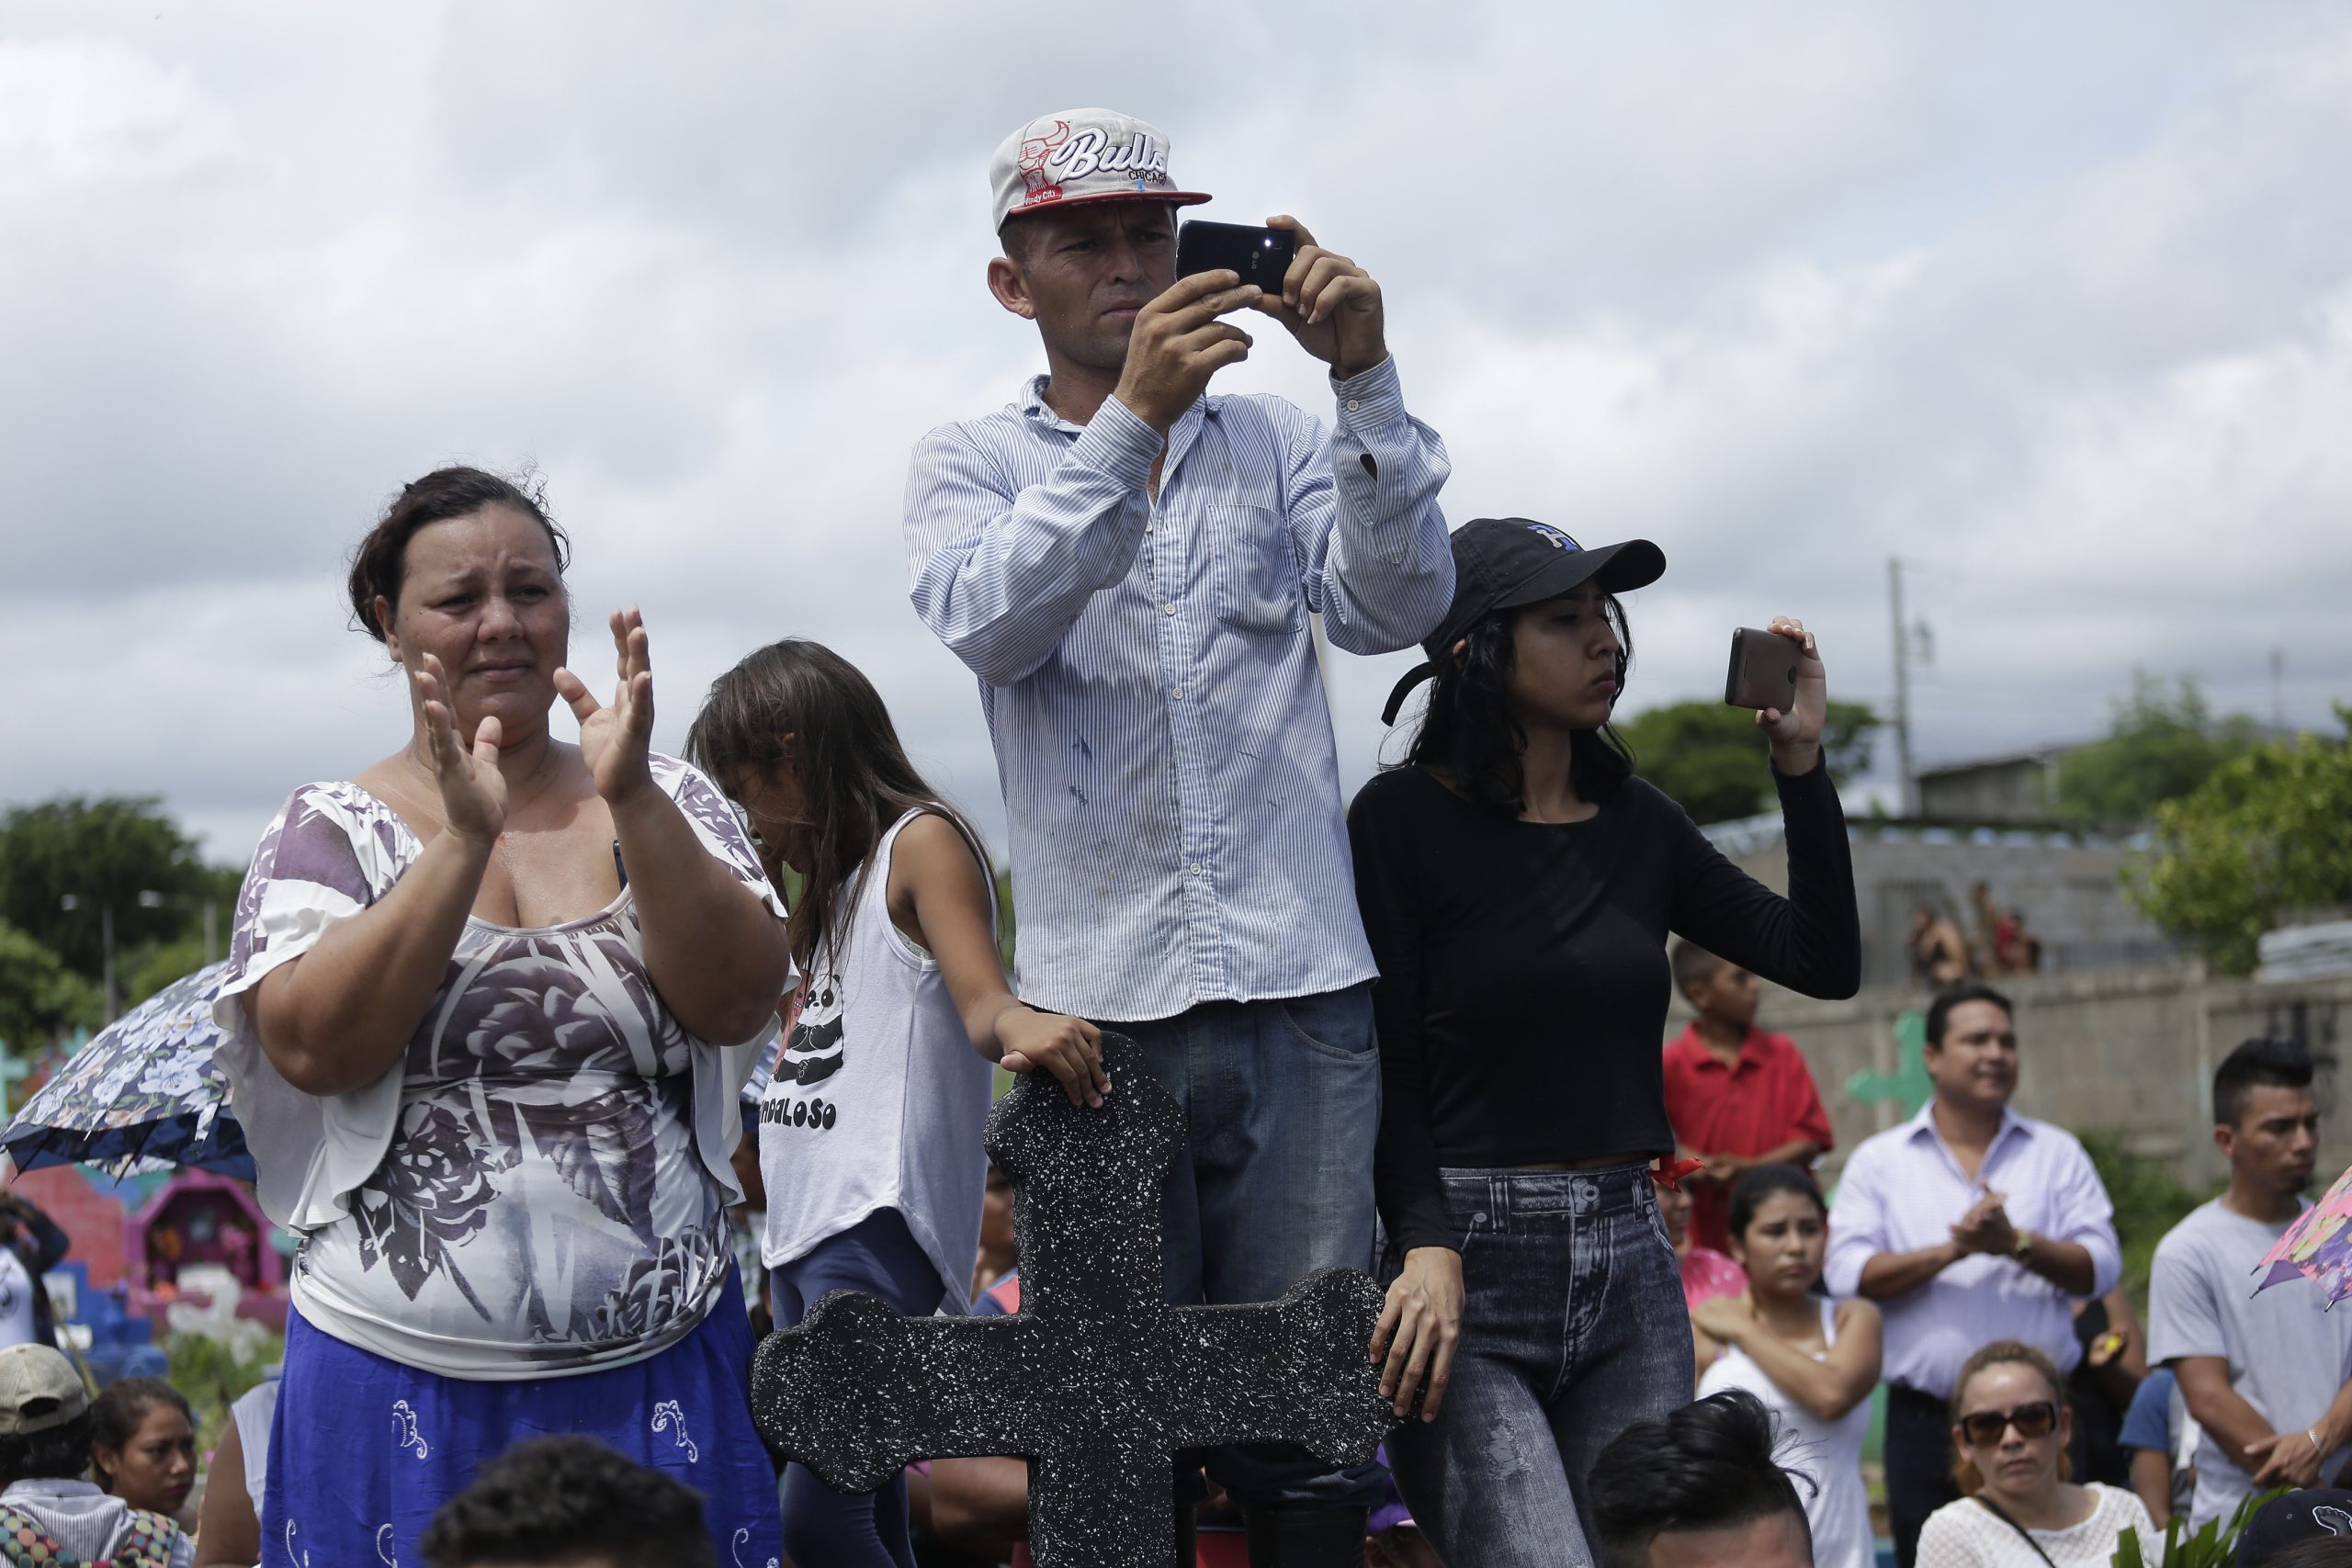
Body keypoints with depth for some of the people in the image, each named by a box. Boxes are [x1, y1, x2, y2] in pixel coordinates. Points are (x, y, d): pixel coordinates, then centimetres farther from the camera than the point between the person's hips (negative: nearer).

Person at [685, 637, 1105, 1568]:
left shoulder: (921, 844, -3)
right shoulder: (833, 883, 23)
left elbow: (979, 1001, -20)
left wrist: (1019, 1025, -38)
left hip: (878, 1227, -9)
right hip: (803, 1229, 9)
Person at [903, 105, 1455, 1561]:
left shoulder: (1278, 443, 13)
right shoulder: (970, 465, 9)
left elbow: (1395, 605, -4)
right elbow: (989, 622, -12)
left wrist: (1367, 379, -17)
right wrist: (1132, 420, -23)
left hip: (1300, 994, 1)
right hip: (1098, 1001, -1)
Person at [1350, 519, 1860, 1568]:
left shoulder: (1638, 822, 12)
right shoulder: (1404, 817, -4)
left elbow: (1825, 962, 12)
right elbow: (1381, 1068, -8)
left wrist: (1801, 761, 5)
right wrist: (1427, 1245, -21)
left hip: (1628, 1265, 6)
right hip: (1464, 1266, -6)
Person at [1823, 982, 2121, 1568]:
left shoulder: (2057, 1153, 11)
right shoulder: (1878, 1162, 8)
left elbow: (2101, 1267, 1)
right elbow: (1847, 1274, -5)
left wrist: (2016, 1243, -15)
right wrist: (1952, 1251, -13)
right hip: (1925, 1421, -1)